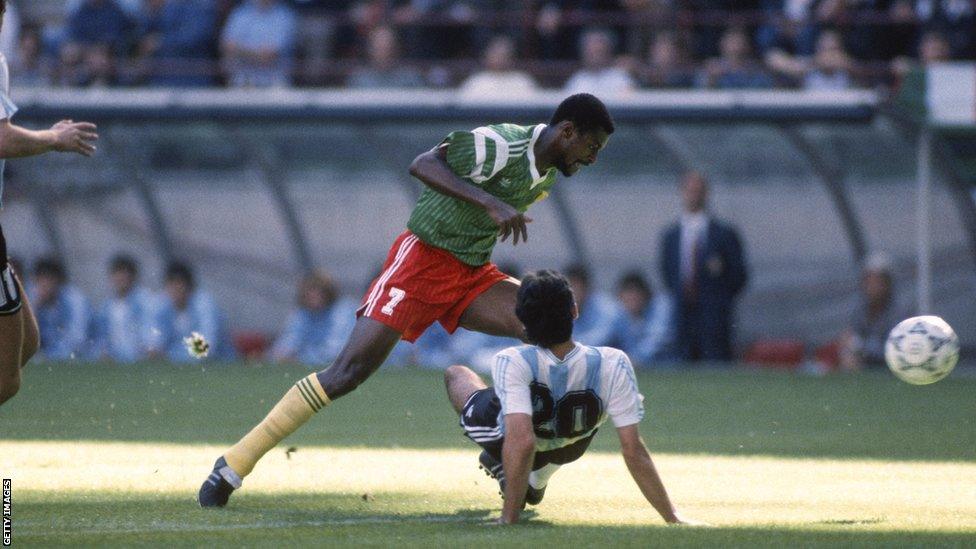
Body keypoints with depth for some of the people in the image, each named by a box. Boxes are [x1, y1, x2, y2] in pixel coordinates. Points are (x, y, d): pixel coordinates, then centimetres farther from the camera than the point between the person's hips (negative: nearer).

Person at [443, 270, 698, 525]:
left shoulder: (511, 363, -40)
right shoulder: (612, 365, -34)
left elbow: (521, 441, -47)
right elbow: (633, 451, -33)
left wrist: (509, 519, -41)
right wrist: (673, 518, -27)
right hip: (569, 451, 1)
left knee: (456, 374, 25)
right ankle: (537, 482, 31)